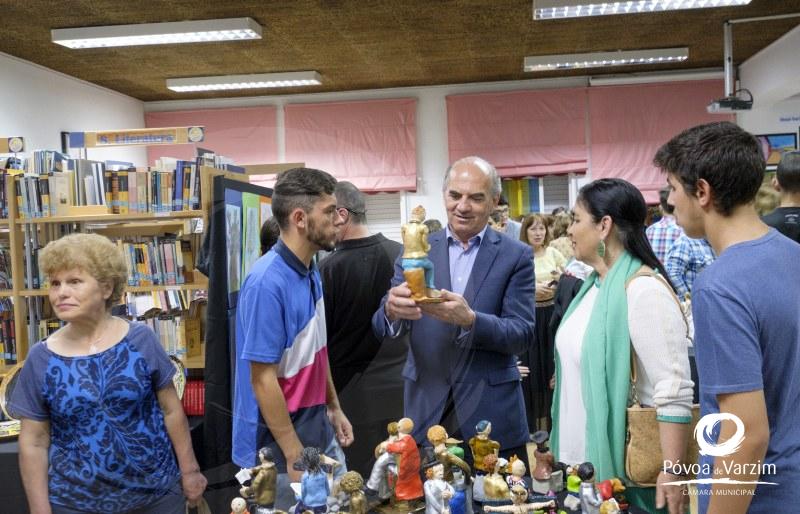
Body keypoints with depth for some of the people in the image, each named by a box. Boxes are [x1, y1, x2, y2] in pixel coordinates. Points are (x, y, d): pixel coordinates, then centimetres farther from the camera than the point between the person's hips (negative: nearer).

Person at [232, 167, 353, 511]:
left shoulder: (311, 271, 3)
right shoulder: (267, 282, -24)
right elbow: (263, 379, -23)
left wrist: (333, 408, 15)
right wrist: (295, 456, -20)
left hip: (319, 430, 8)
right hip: (282, 444, -8)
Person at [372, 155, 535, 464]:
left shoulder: (516, 256, -1)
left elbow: (523, 335, -7)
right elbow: (382, 328, -3)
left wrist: (469, 319, -26)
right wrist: (392, 310, -27)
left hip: (491, 415, -1)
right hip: (426, 411, 1)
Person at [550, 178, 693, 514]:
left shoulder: (643, 289, -20)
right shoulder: (594, 283, 8)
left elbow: (674, 391, -22)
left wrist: (671, 475, -23)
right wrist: (558, 445, 18)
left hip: (624, 468, -8)